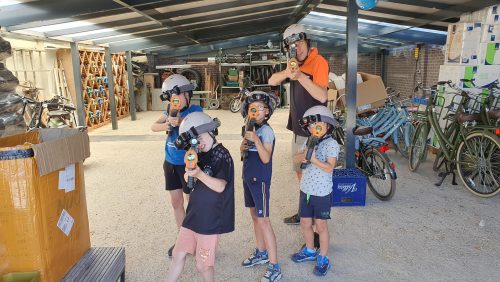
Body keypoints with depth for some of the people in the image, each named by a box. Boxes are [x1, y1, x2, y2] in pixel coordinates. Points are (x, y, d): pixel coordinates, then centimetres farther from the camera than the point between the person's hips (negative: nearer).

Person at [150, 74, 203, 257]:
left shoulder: (196, 110, -11)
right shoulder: (172, 111, 4)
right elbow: (153, 126, -4)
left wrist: (180, 122, -45)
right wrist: (165, 125, -24)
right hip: (170, 162, 6)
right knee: (176, 202, 15)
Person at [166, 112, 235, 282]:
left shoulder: (221, 155, -13)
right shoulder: (202, 155, 9)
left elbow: (220, 186, -23)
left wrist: (199, 174, -36)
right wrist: (190, 170, -10)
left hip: (210, 220, -7)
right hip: (193, 215, 7)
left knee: (203, 265, 5)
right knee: (178, 254, 14)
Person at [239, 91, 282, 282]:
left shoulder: (266, 131, -16)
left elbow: (265, 158, -24)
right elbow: (243, 151, 16)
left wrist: (255, 139, -33)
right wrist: (243, 145, -6)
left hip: (260, 179, -8)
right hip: (248, 177, 8)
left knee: (263, 221, -6)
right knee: (255, 216, 18)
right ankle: (261, 253, 35)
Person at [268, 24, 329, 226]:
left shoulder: (318, 62, -14)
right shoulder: (298, 64, 11)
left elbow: (322, 96, -26)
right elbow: (272, 81, 1)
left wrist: (300, 77, -34)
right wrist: (286, 73, -18)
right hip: (298, 129, 9)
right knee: (300, 173, 18)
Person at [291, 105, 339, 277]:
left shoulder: (331, 144, -13)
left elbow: (329, 167, -21)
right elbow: (296, 159, 4)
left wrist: (313, 159, -32)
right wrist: (304, 155, -17)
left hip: (322, 192, -6)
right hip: (306, 189, 6)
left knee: (321, 226, 6)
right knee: (305, 224, 16)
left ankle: (323, 259, 23)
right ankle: (310, 251, 39)